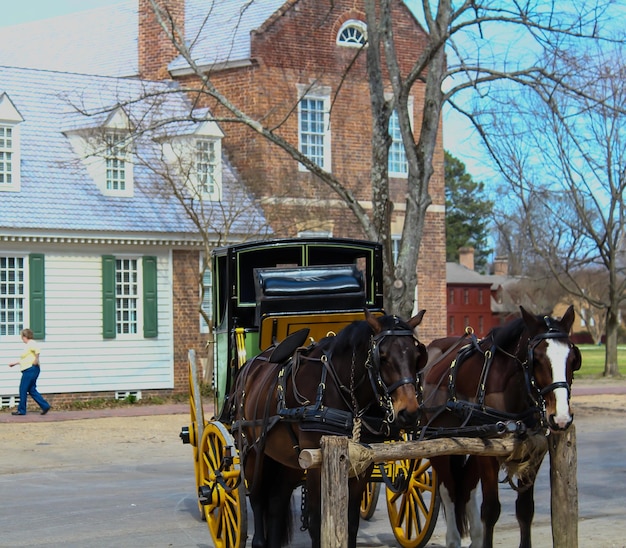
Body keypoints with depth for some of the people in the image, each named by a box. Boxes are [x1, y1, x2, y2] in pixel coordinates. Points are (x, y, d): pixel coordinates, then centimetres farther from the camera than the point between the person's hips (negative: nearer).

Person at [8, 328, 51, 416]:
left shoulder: (31, 344, -11)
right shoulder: (29, 345, 20)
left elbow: (38, 349, -32)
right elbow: (26, 359, 29)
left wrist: (36, 359, -24)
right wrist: (15, 363, 34)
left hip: (30, 369, -10)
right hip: (29, 370, 10)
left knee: (23, 390, -2)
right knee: (32, 390, 10)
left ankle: (21, 410, 6)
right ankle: (45, 406, 7)